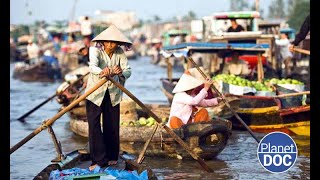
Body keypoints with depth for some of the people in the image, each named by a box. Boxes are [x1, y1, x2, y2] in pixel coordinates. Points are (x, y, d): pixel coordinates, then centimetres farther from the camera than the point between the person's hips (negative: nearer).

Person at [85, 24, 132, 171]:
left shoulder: (120, 53, -4)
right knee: (94, 124, -11)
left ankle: (112, 157, 23)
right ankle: (99, 160, -7)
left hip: (113, 93, 3)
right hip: (95, 93, -3)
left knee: (112, 126, 7)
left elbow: (128, 70, -15)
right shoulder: (96, 50, -15)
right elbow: (92, 66, -35)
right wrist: (101, 72, -57)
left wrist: (121, 72, -39)